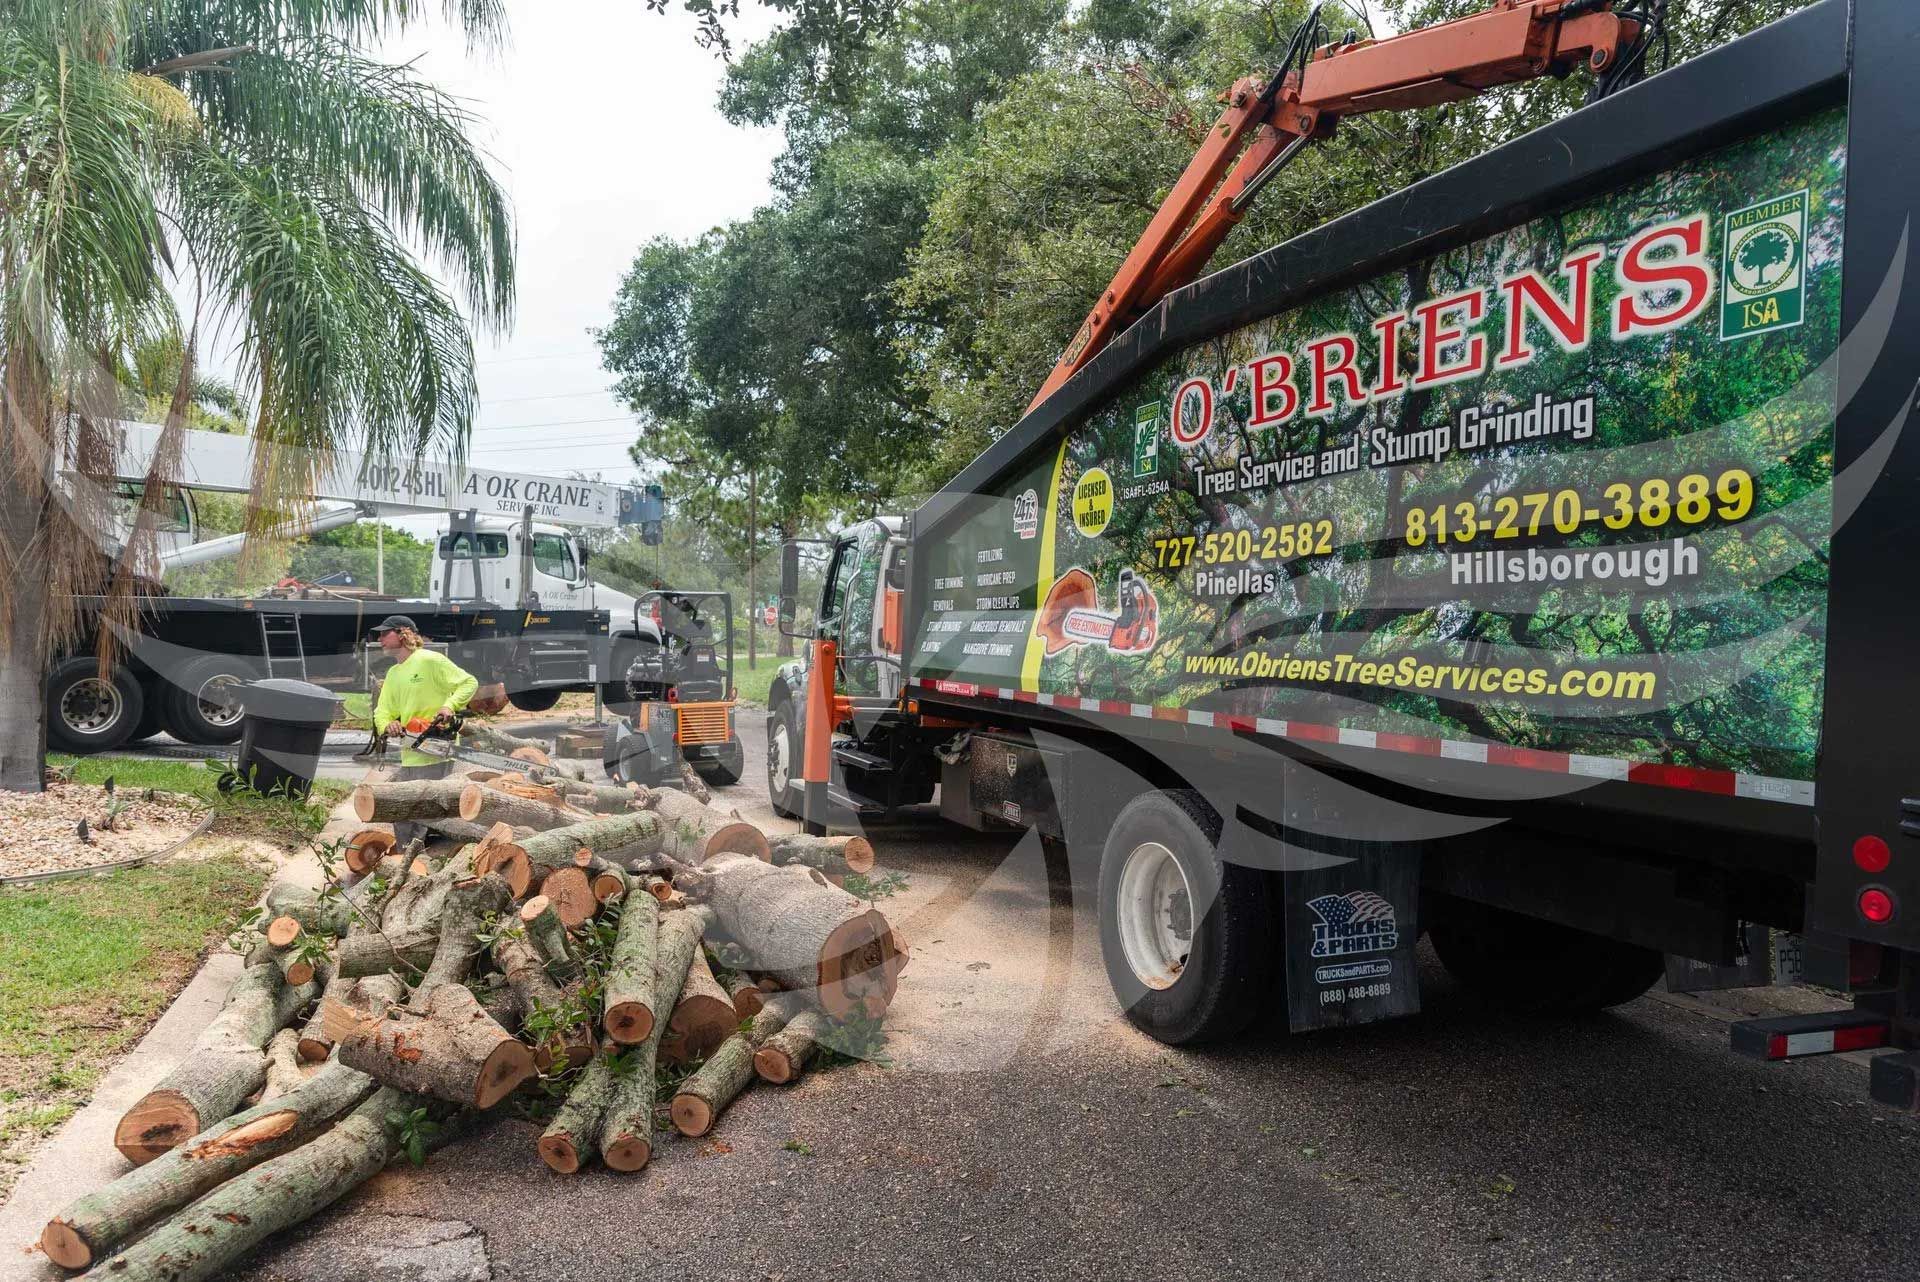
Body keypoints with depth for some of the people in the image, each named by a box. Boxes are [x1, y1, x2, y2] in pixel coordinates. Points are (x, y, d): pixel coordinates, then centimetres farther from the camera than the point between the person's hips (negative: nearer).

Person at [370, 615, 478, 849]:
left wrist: (449, 706, -22)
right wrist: (388, 725, -10)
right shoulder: (393, 674, 20)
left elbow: (469, 682, -8)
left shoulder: (429, 660, -6)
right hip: (408, 757, 9)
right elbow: (383, 711, 13)